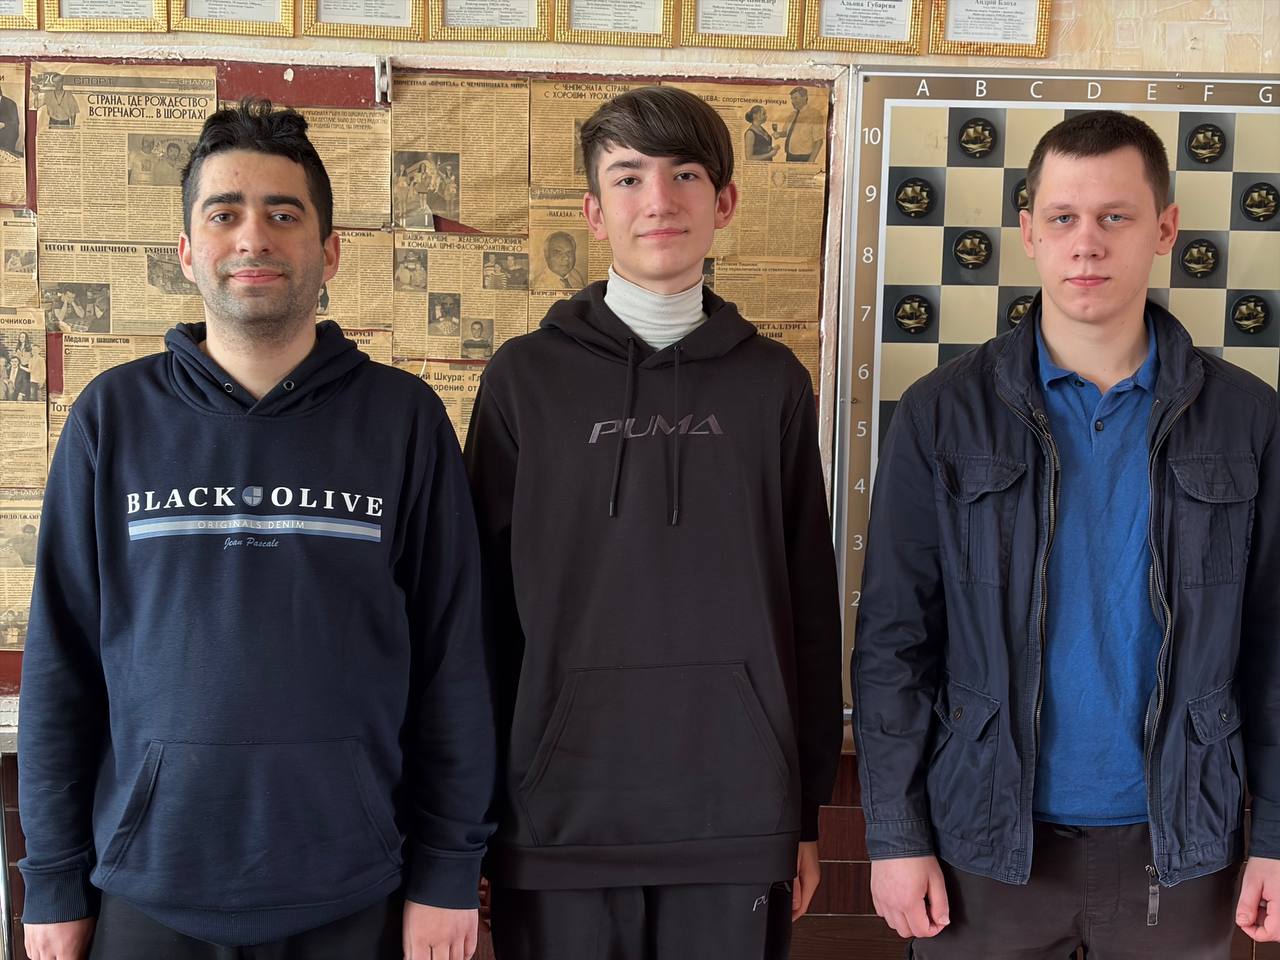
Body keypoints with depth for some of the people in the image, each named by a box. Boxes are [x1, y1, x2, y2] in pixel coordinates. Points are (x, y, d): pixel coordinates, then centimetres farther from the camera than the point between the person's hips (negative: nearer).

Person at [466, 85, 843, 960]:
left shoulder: (773, 381, 4)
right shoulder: (525, 378, 0)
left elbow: (809, 608, 6)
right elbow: (488, 603, 2)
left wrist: (807, 809, 7)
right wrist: (476, 807, 2)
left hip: (737, 814, 1)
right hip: (560, 816, -1)